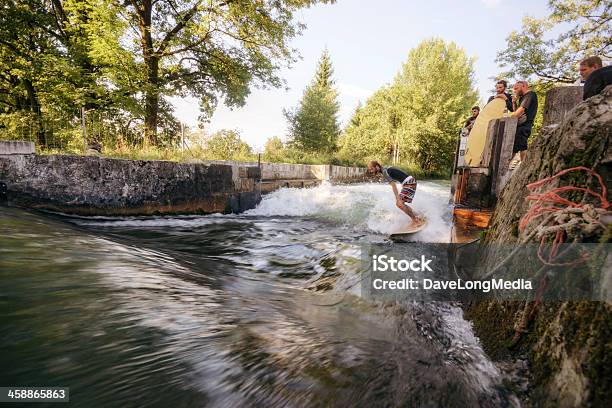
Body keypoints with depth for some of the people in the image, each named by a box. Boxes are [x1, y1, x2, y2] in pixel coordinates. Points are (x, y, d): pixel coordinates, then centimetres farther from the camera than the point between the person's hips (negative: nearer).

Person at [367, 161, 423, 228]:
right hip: (409, 182, 10)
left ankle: (416, 220, -3)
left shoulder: (384, 172, -15)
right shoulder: (386, 169, 14)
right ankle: (417, 218, 20)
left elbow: (393, 185, -24)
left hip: (409, 183, -10)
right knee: (401, 203, 13)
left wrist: (398, 199, -29)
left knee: (399, 204, -14)